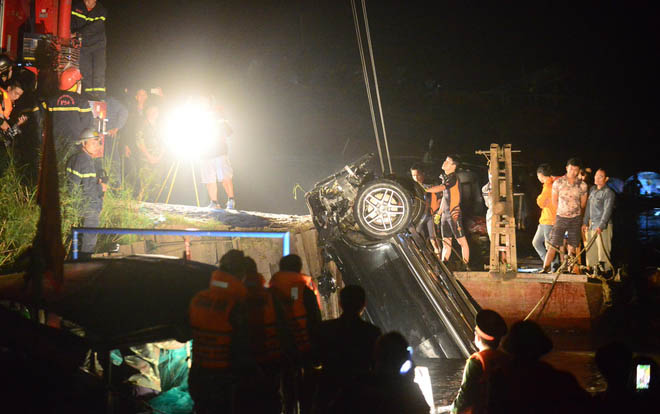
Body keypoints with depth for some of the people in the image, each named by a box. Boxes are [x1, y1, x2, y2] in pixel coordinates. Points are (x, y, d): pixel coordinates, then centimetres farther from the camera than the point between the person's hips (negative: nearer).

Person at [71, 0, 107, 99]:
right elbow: (72, 23, 2)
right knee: (85, 72, -1)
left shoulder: (102, 11, -9)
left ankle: (99, 97, -10)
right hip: (83, 45, 2)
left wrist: (77, 33, -27)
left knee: (99, 72, -10)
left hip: (98, 45, -2)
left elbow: (93, 28, -20)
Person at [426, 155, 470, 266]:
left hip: (454, 214, -9)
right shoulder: (445, 177, 15)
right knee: (446, 243, 10)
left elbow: (440, 188, -25)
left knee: (461, 241, -2)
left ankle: (465, 265, 3)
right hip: (445, 214, 9)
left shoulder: (453, 178, -12)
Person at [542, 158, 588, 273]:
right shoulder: (558, 183, -2)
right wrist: (562, 211, 10)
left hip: (575, 219, 1)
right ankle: (545, 268, -5)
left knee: (572, 246, 3)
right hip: (561, 217, -1)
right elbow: (554, 201, 8)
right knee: (554, 244, -6)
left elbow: (583, 204, 11)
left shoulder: (582, 185, 0)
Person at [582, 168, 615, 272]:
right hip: (591, 224, 7)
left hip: (603, 226, -7)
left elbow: (607, 210, -16)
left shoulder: (608, 192, -9)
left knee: (603, 251, -9)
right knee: (591, 250, 9)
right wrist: (585, 222, 17)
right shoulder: (592, 189, 14)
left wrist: (601, 226, -24)